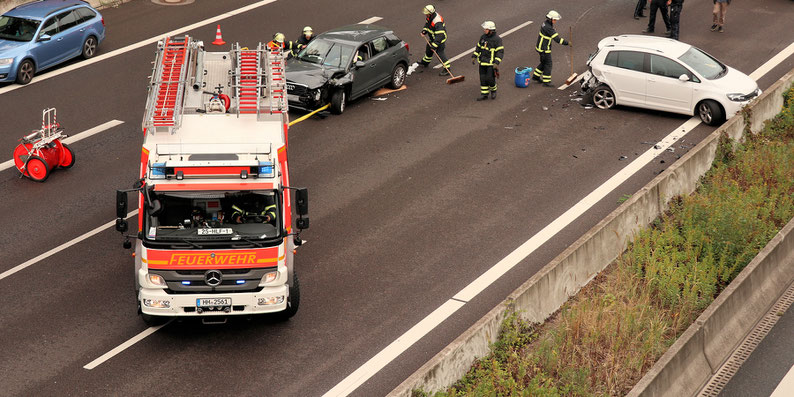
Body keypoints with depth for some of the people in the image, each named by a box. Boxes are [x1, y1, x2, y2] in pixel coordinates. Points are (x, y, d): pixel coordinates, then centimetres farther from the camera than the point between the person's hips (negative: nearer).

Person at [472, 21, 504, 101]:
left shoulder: (497, 39, -15)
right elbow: (478, 47, 16)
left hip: (491, 63, -6)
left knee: (490, 79, -5)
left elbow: (500, 52, -16)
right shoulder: (483, 37, 4)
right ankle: (484, 94, 18)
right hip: (482, 62, 6)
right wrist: (474, 57, 10)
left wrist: (497, 63, -23)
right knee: (483, 79, 7)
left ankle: (493, 90, 22)